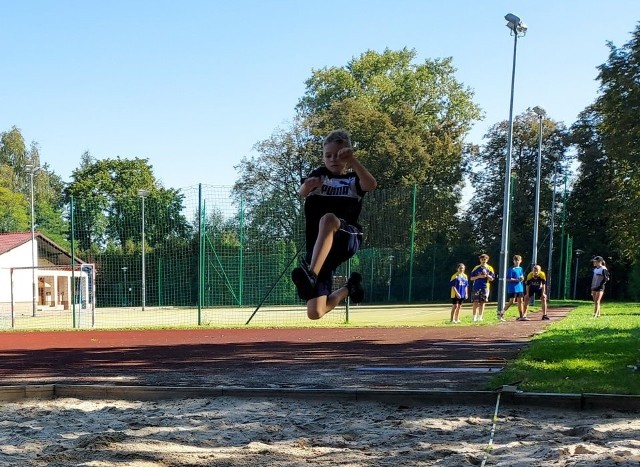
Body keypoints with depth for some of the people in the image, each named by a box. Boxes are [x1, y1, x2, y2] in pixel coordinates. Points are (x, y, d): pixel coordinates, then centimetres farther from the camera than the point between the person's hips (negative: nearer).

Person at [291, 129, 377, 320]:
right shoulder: (320, 174, 14)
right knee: (315, 313, -4)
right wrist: (307, 185, -34)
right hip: (317, 249, 3)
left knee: (328, 218, -38)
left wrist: (352, 160, -30)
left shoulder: (354, 179, 11)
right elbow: (301, 192, -9)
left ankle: (311, 274, -50)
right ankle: (348, 288, 27)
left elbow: (371, 185, -14)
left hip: (348, 239, -3)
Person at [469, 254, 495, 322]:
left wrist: (487, 275, -13)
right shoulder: (476, 268, 5)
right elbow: (471, 278, 4)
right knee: (475, 302, -5)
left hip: (485, 287, 1)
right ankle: (474, 317, -1)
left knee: (482, 303, 3)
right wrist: (479, 276, -12)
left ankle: (480, 317, 9)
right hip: (476, 287, -1)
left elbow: (492, 279, 4)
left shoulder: (489, 268, 6)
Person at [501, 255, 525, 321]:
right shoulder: (511, 269, -8)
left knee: (520, 301, 8)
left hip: (520, 288, 7)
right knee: (512, 302, -9)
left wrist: (522, 278, -4)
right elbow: (508, 279, -12)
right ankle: (501, 314, -3)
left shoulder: (520, 268, 14)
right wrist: (517, 280, -18)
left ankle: (521, 316, 13)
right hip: (512, 288, -7)